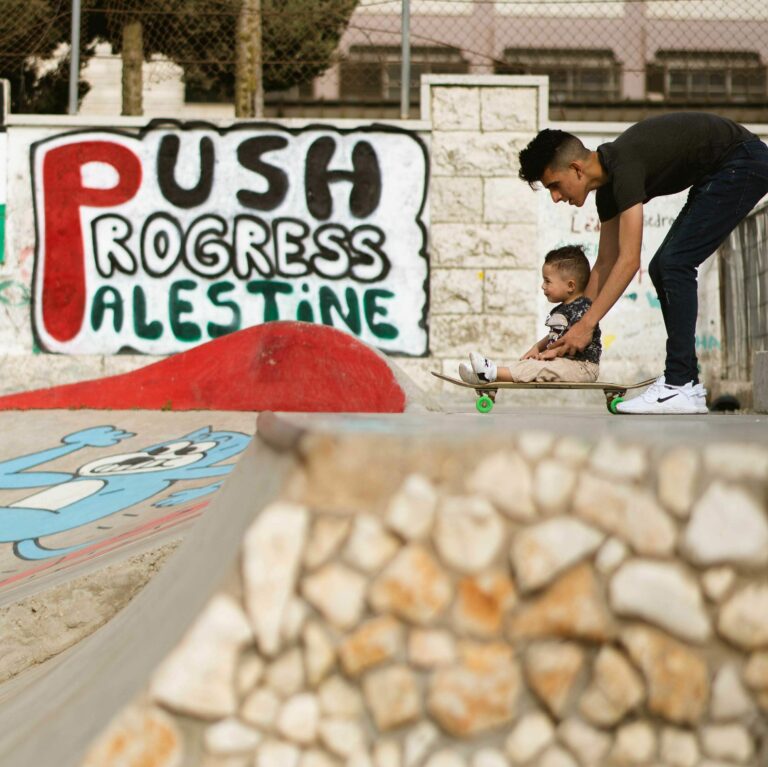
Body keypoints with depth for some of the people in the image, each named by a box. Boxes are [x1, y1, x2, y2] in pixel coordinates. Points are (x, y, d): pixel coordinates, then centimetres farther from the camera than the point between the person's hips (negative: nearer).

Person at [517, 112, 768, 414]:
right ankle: (687, 382, 8)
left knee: (675, 262, -16)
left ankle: (679, 388, -17)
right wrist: (575, 327, 12)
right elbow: (605, 263, 12)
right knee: (662, 268, 6)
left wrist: (586, 324, -25)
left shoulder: (624, 166, -26)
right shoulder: (607, 185, 3)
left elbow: (629, 261, -28)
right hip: (717, 173, 10)